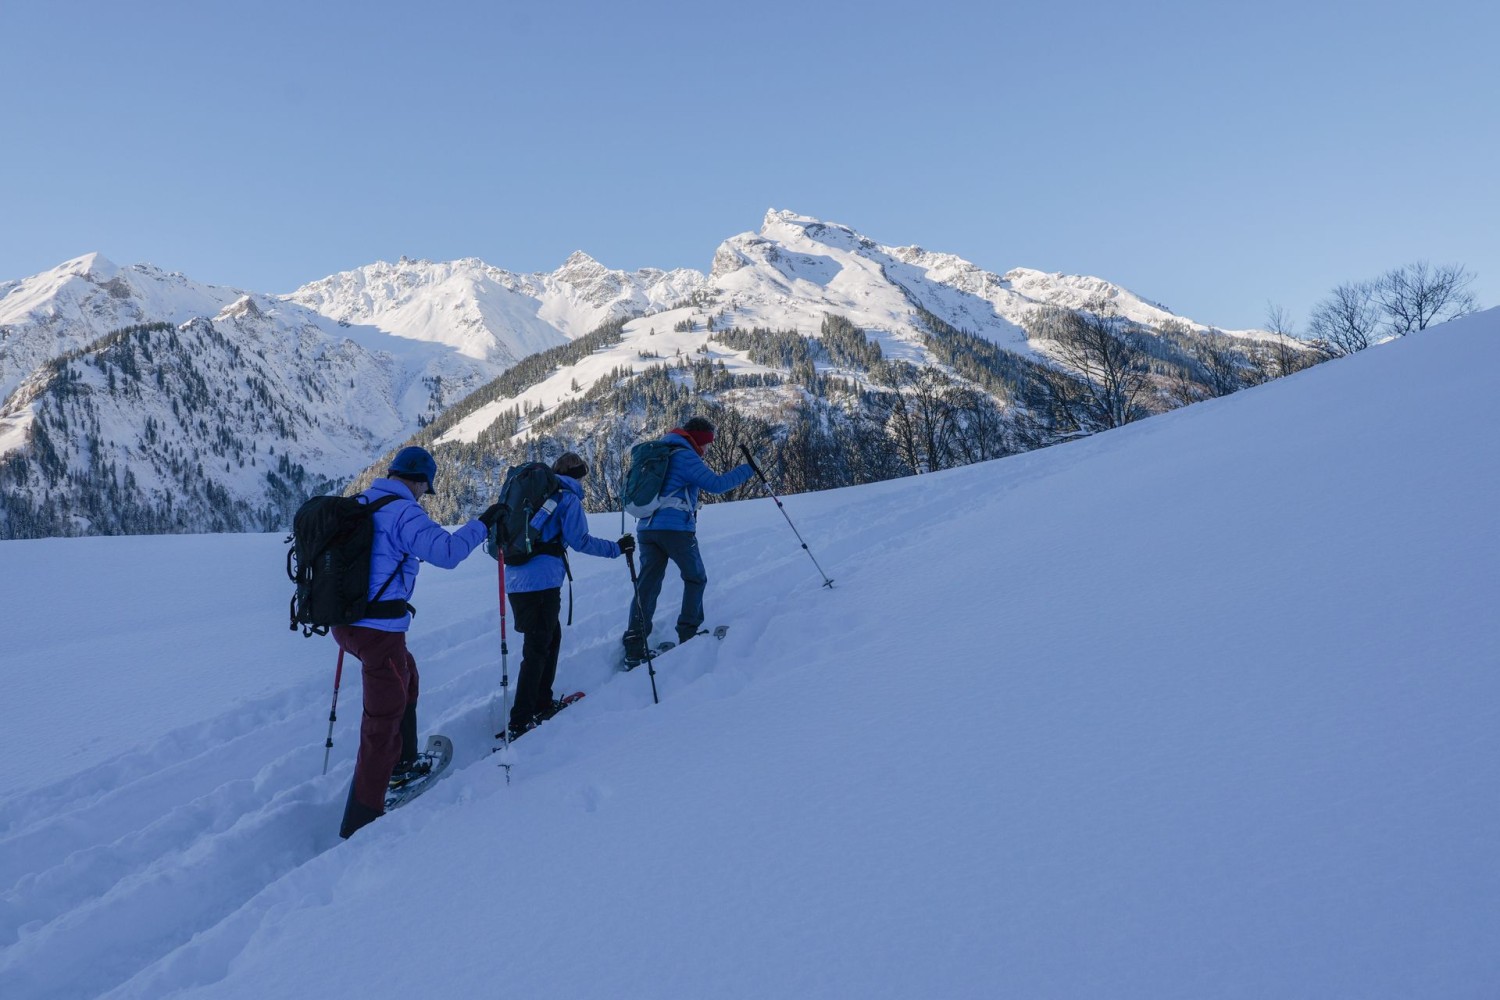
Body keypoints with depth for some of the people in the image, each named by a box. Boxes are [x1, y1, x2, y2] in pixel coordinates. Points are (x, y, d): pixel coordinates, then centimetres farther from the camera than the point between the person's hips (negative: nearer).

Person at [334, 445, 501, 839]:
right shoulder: (403, 512, -15)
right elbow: (446, 552, -26)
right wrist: (482, 524, -13)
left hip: (346, 622, 9)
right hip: (379, 629, -9)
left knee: (405, 678, 32)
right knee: (382, 724, -1)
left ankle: (402, 763, 46)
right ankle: (360, 826, 4)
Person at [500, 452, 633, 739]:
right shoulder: (568, 497, -2)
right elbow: (579, 540, -9)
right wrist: (617, 548, -1)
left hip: (516, 580, 8)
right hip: (541, 582, -8)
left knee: (551, 637, 21)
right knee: (537, 649, -4)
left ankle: (541, 704, 27)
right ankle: (520, 723, -5)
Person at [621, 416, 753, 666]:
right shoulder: (685, 456, -6)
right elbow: (715, 484, -13)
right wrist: (745, 471, -3)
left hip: (646, 527, 7)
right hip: (676, 528, -7)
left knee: (647, 585, 3)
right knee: (695, 578, 13)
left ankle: (634, 648, -5)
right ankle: (688, 633, 11)